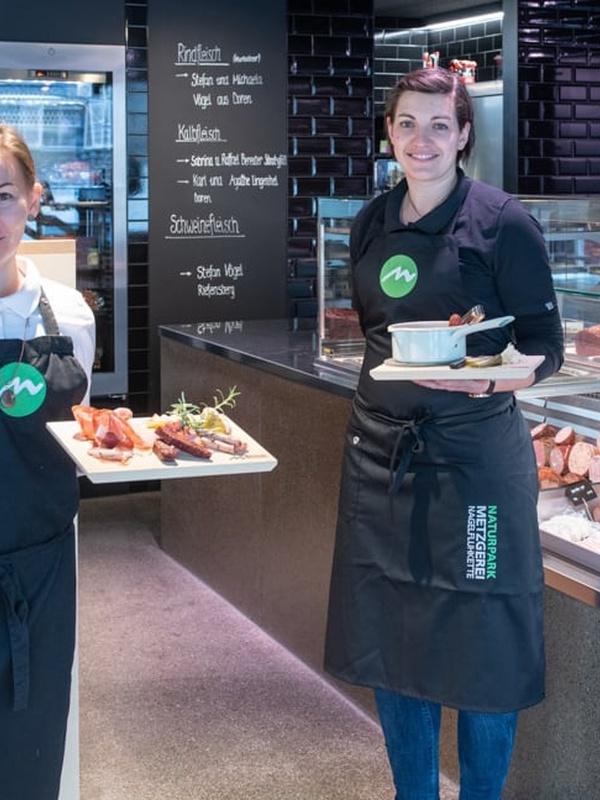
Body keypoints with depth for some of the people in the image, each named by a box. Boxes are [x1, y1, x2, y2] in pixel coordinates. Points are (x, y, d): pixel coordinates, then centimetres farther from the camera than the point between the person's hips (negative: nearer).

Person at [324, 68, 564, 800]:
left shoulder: (502, 222, -9)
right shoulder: (371, 223, 8)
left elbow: (544, 348, -9)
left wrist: (483, 379, -27)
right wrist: (378, 412, 15)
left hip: (473, 456, -5)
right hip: (382, 456, 5)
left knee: (480, 650, 3)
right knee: (388, 640, 13)